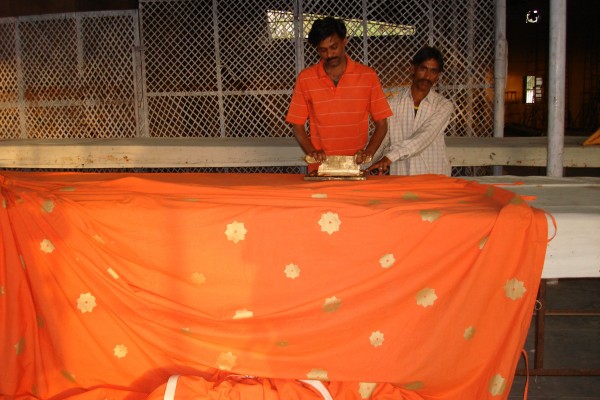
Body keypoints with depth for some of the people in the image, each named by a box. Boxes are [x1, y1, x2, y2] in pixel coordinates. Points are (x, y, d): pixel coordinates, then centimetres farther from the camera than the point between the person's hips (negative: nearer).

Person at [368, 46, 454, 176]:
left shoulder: (444, 106, 1)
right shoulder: (394, 102, 7)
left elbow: (424, 137, -14)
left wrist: (391, 155, -26)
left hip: (433, 176, -1)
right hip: (399, 175, 1)